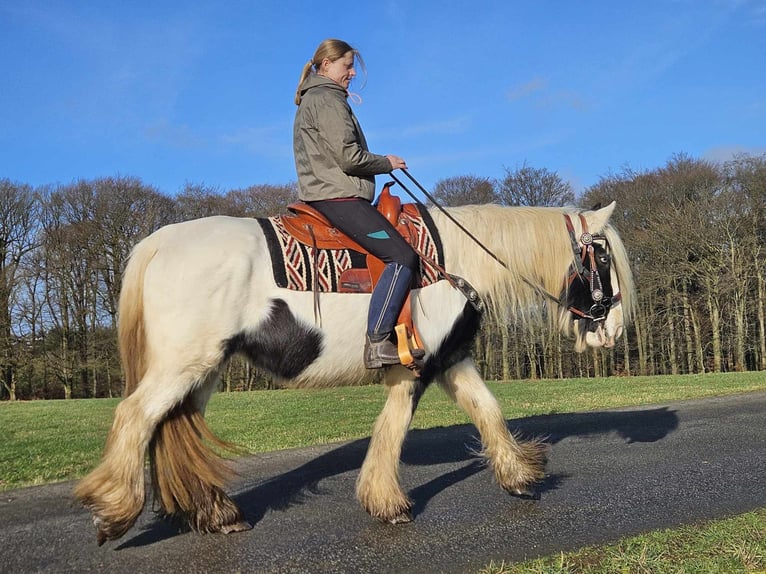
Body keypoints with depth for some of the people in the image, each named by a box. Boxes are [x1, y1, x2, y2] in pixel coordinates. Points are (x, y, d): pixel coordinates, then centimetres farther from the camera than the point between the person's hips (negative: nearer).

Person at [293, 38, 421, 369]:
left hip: (323, 195, 11)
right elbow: (349, 156, -17)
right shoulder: (328, 98, -9)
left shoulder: (311, 100, 24)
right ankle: (377, 342, -23)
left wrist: (379, 164, 16)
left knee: (397, 252, 15)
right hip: (338, 196, -11)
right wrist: (386, 163, -1)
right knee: (402, 257, -18)